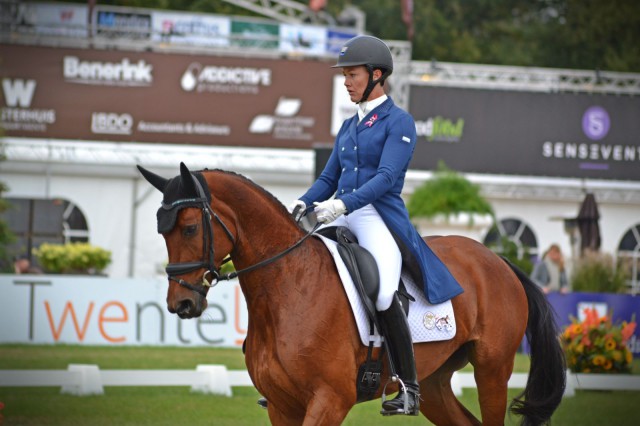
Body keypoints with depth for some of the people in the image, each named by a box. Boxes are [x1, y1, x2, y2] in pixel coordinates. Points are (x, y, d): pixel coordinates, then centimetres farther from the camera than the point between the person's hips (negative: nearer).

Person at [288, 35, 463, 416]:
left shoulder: (399, 122, -2)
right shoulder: (349, 127, 20)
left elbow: (386, 177, -14)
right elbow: (329, 179, 21)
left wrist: (343, 204, -27)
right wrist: (303, 204, 1)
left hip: (380, 218, -8)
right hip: (342, 220, 8)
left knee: (383, 293, -30)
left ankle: (410, 387, -18)